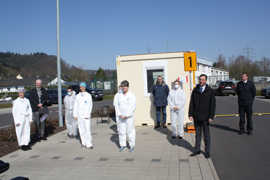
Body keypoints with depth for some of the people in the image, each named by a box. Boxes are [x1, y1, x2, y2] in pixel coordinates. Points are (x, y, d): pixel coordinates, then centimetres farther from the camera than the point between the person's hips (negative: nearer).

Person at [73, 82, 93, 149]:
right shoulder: (77, 96, 9)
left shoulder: (88, 95, -1)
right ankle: (84, 143, 15)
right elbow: (75, 106, 11)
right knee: (81, 129, 5)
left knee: (88, 129, -9)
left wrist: (88, 115, -12)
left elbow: (90, 105, -5)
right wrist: (75, 115, 6)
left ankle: (89, 144, -7)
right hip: (80, 115, 4)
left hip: (86, 115, -3)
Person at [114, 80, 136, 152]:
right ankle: (123, 145, 16)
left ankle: (132, 145, 10)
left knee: (130, 131, -1)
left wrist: (126, 115, -14)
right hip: (121, 117, 4)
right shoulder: (119, 95, 8)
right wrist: (119, 114, -4)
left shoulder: (131, 95, -6)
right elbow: (117, 105, 8)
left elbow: (133, 107, -11)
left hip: (129, 117, -4)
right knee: (121, 131, 5)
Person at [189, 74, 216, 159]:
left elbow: (213, 104, -4)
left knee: (206, 134, 8)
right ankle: (197, 150, 20)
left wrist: (211, 116, -10)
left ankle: (207, 151, 19)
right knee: (197, 133, 11)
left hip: (205, 117, -2)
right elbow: (191, 103, 5)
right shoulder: (195, 90, 4)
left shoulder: (210, 91, -2)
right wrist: (190, 114, -2)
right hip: (196, 116, 2)